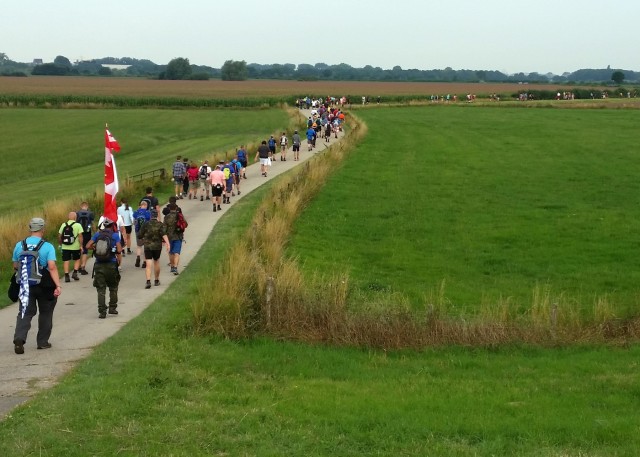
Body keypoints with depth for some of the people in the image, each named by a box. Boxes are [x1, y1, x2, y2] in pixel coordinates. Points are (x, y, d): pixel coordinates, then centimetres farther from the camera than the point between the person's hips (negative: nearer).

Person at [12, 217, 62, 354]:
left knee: (25, 312, 5)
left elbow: (15, 266, 10)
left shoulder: (19, 245, 0)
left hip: (25, 285, 2)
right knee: (45, 313, 15)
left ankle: (19, 339, -16)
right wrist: (58, 286, -23)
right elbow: (52, 267, -21)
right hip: (45, 286, -2)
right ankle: (42, 342, 20)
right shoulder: (47, 247, -11)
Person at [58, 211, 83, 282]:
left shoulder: (63, 225, 4)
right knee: (77, 260, 15)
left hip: (65, 247, 2)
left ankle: (66, 276, -1)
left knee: (66, 261, 5)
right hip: (75, 247, -2)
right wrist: (81, 245, -8)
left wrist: (61, 244, 18)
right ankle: (75, 273, 2)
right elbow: (80, 236, -13)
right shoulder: (78, 225, -6)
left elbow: (59, 236, 6)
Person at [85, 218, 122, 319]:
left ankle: (102, 312, -1)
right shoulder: (115, 235, -2)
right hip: (111, 265, -1)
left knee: (101, 289, 4)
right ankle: (112, 308, 21)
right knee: (113, 287, 18)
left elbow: (88, 246, 0)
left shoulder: (97, 234, 4)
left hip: (99, 265, 1)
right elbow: (119, 250, -10)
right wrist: (119, 260, 5)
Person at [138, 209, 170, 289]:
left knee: (148, 264, -6)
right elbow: (164, 234, -17)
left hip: (147, 247, -1)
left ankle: (148, 281, -24)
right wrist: (167, 243, -23)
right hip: (157, 246, 1)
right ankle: (156, 280, 29)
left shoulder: (146, 225, -2)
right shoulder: (160, 225, -3)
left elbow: (140, 235, 3)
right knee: (156, 262, 20)